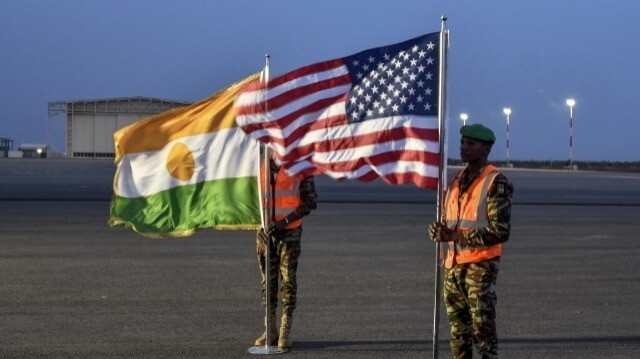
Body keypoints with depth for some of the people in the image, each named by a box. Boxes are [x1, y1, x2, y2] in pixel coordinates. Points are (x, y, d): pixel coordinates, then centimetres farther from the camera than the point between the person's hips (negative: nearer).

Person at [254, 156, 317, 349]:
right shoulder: (260, 166, 4)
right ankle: (270, 329, 12)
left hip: (290, 232, -3)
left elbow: (309, 201, -6)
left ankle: (286, 331, 3)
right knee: (268, 280, 5)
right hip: (265, 230, 3)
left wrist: (285, 221, -15)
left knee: (288, 279, -2)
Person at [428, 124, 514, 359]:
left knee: (483, 329, -5)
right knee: (458, 330, 11)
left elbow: (500, 231, -17)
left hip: (481, 266, -7)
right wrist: (439, 231, -3)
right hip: (453, 265, 7)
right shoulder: (457, 180, 13)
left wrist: (456, 235, -19)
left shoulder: (496, 183, -10)